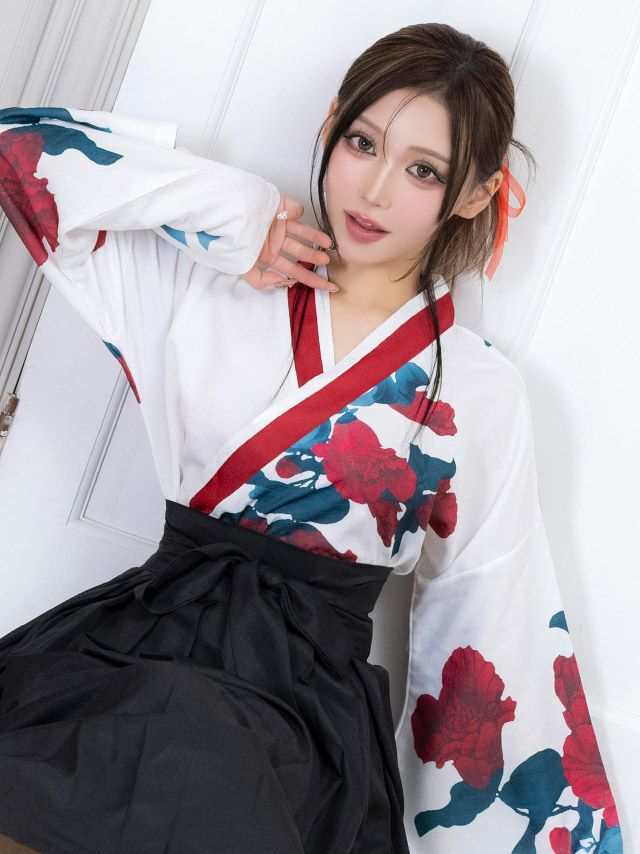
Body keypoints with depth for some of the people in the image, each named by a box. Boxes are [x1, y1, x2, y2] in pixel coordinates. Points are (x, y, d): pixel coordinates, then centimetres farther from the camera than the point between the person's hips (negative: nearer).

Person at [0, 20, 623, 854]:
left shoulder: (481, 391, 4)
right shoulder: (213, 273, 5)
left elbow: (493, 621, 7)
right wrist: (232, 214, -4)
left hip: (305, 697, -1)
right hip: (146, 632, 2)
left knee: (198, 749, -32)